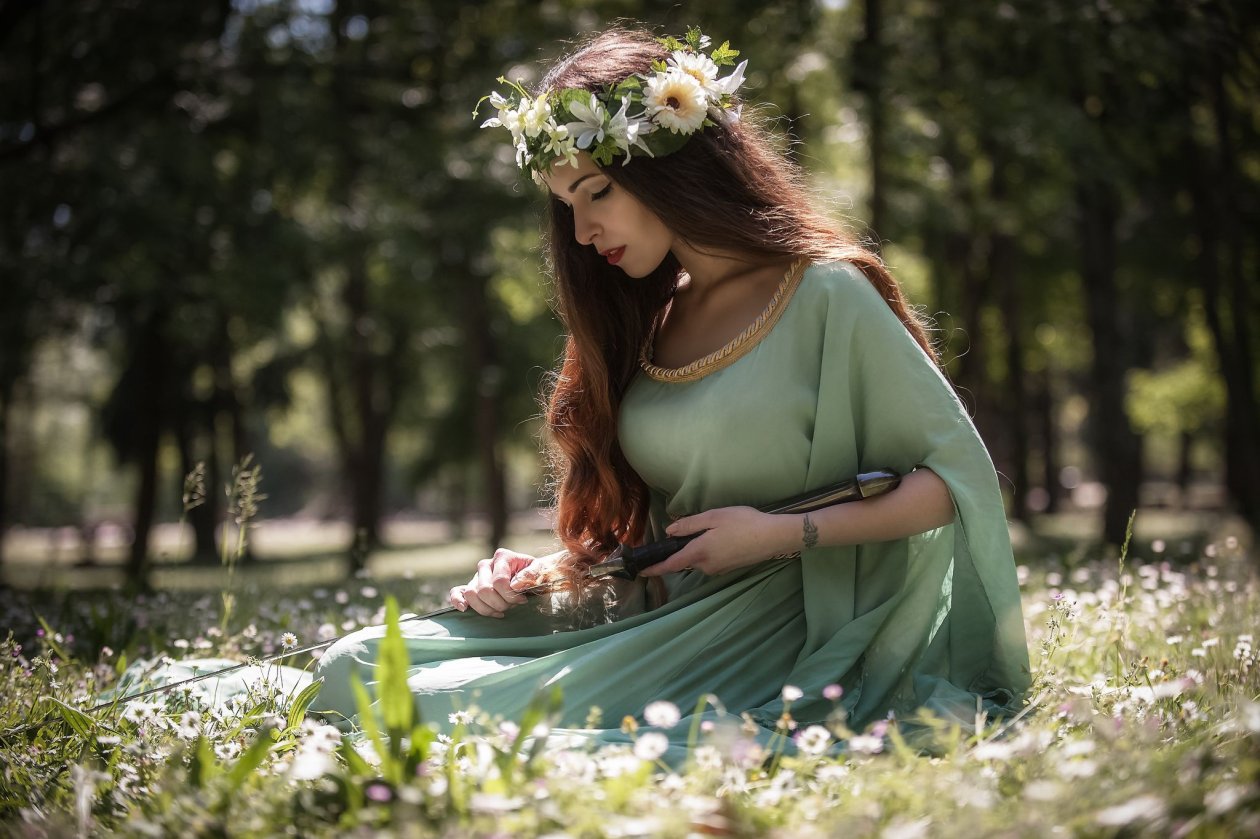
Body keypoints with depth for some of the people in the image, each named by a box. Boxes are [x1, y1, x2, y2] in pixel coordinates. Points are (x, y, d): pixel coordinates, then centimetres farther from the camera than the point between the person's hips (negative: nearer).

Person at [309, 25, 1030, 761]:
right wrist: (540, 573, -1)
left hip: (768, 634, -7)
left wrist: (785, 534, -16)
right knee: (356, 669, -9)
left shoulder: (825, 295, -8)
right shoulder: (645, 318, 13)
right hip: (656, 618, 7)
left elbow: (960, 477, -8)